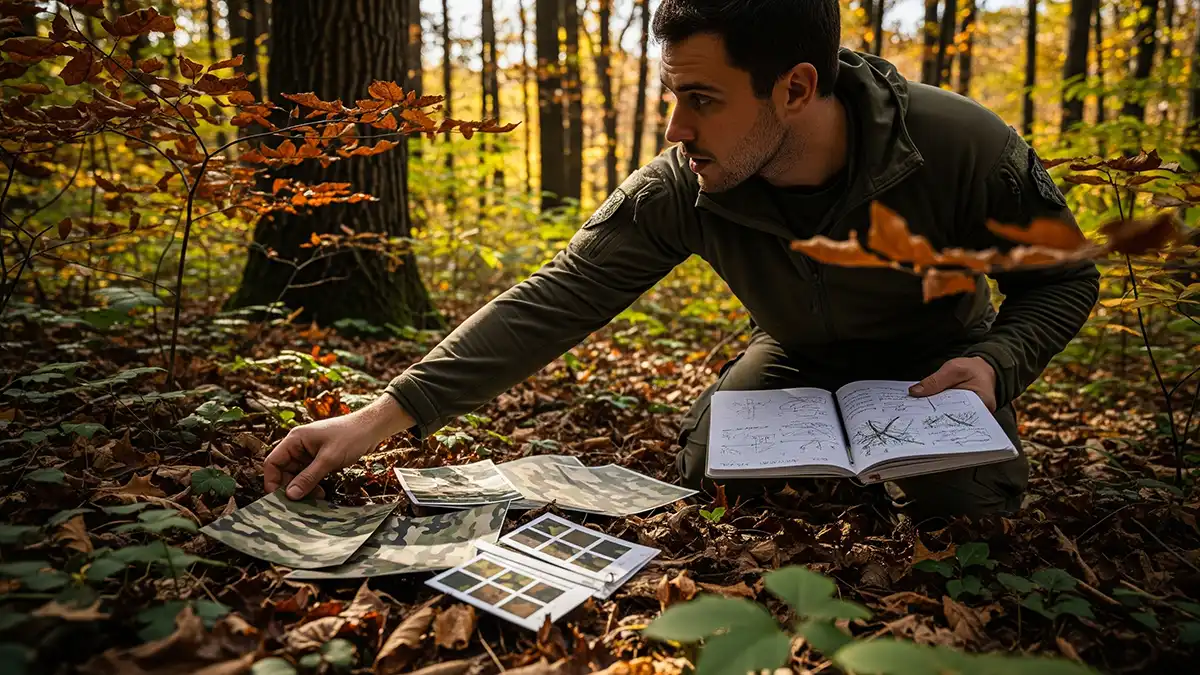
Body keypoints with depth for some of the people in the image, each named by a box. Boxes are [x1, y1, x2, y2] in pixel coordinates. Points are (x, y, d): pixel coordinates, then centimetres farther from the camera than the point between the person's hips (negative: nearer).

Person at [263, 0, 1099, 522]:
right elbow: (550, 303, -30)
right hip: (801, 355, 2)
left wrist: (996, 363, -34)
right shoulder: (678, 187, -28)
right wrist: (381, 416, -35)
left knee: (966, 513, -23)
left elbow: (1064, 278, -13)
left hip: (936, 358, -1)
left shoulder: (967, 150, -31)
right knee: (706, 473, -17)